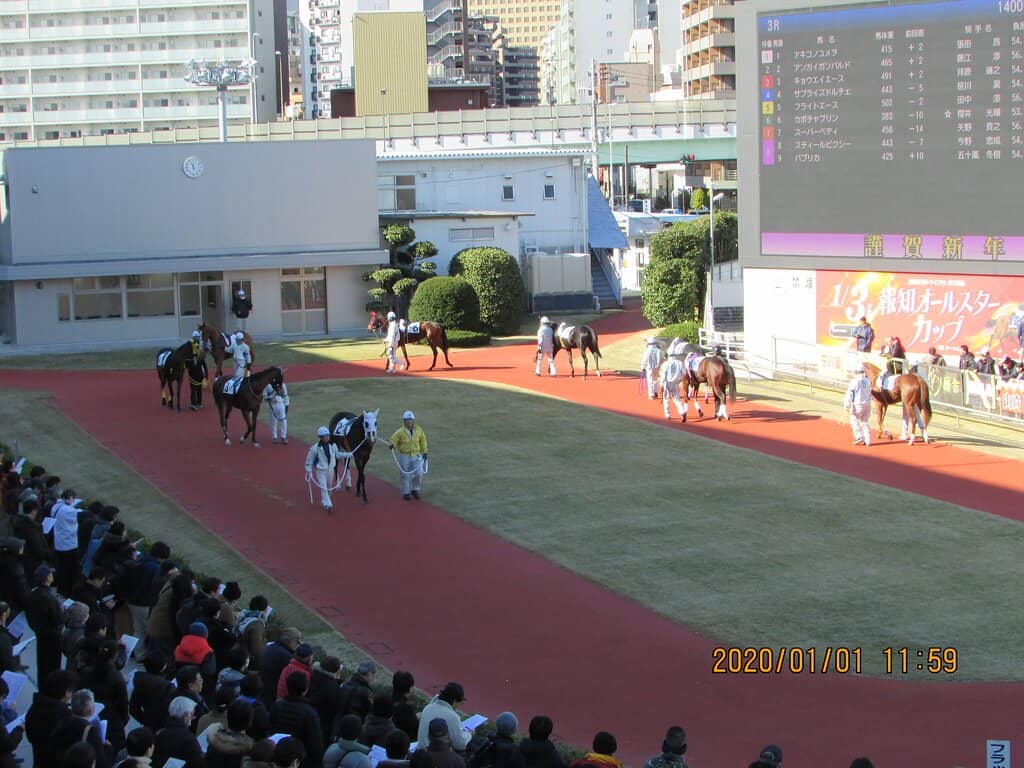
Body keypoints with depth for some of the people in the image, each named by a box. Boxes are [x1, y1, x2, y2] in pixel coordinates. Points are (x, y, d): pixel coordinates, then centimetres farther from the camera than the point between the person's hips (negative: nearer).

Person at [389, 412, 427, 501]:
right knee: (405, 475, 6)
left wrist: (424, 452, 8)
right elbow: (394, 439, -8)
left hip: (416, 456, 2)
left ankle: (415, 490, 23)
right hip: (404, 456, -2)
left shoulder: (418, 430, -4)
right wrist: (392, 445, -31)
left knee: (419, 474, 0)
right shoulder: (400, 432, -13)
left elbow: (423, 440, 8)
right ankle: (405, 493, 23)